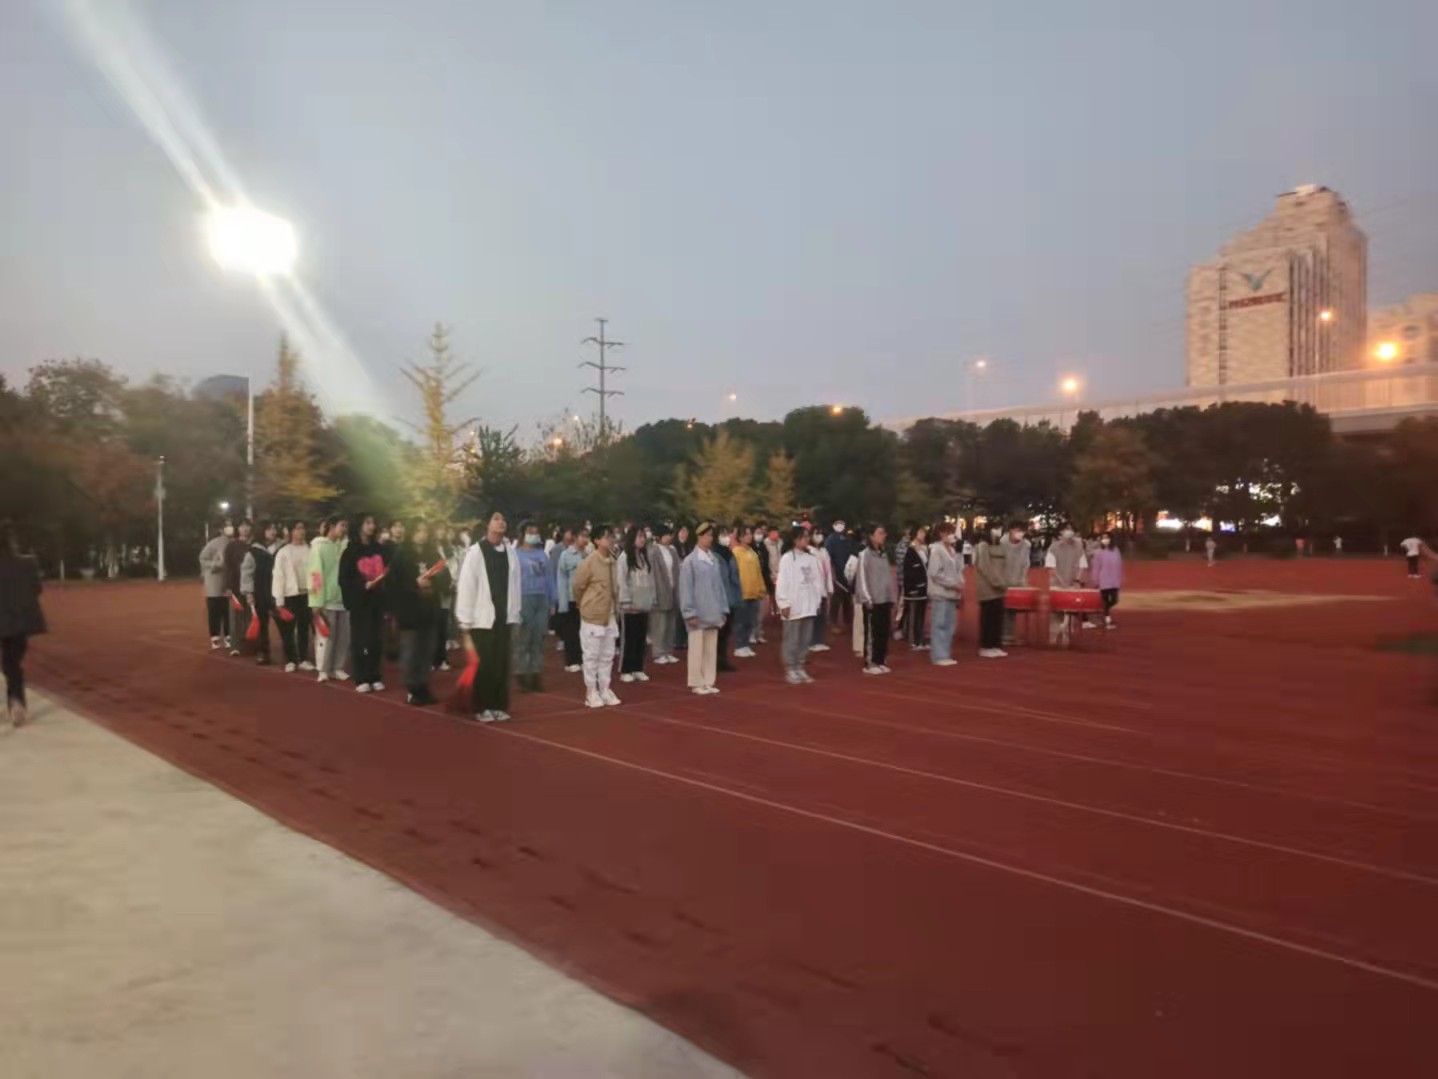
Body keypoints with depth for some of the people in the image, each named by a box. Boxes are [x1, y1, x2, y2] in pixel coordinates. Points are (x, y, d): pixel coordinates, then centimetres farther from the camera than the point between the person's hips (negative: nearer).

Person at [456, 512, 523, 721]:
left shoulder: (510, 552, 4)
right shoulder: (475, 552, -9)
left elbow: (515, 586, 5)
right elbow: (465, 589, -9)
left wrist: (515, 615, 3)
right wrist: (465, 626, -10)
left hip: (504, 618, 4)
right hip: (482, 620, -4)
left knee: (502, 664, 9)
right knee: (483, 665, 4)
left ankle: (499, 706, 21)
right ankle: (482, 708, 18)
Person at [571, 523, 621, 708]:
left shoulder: (612, 561, 5)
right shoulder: (589, 562, -16)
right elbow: (578, 585, -6)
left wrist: (616, 609, 14)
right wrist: (582, 605, 7)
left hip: (610, 615, 7)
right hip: (593, 615, -7)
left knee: (608, 655, 11)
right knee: (592, 655, 2)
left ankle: (605, 689, 21)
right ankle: (591, 692, 11)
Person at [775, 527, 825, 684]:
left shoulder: (813, 558, 7)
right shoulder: (787, 558, -8)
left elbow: (818, 580, 9)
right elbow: (782, 583, -10)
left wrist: (818, 600, 6)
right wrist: (784, 603, -13)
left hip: (809, 606, 5)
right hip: (793, 606, -5)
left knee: (805, 639, 10)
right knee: (792, 639, 0)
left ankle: (800, 668, 20)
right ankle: (790, 670, 8)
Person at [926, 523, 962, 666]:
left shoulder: (953, 551, 13)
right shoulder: (936, 550, -9)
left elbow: (958, 570, 17)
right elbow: (935, 573, -16)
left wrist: (960, 584, -3)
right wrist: (954, 584, -15)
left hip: (951, 593, 8)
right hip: (940, 593, -8)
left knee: (949, 625, 9)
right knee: (940, 625, -6)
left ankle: (945, 655, 15)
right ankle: (939, 656, -3)